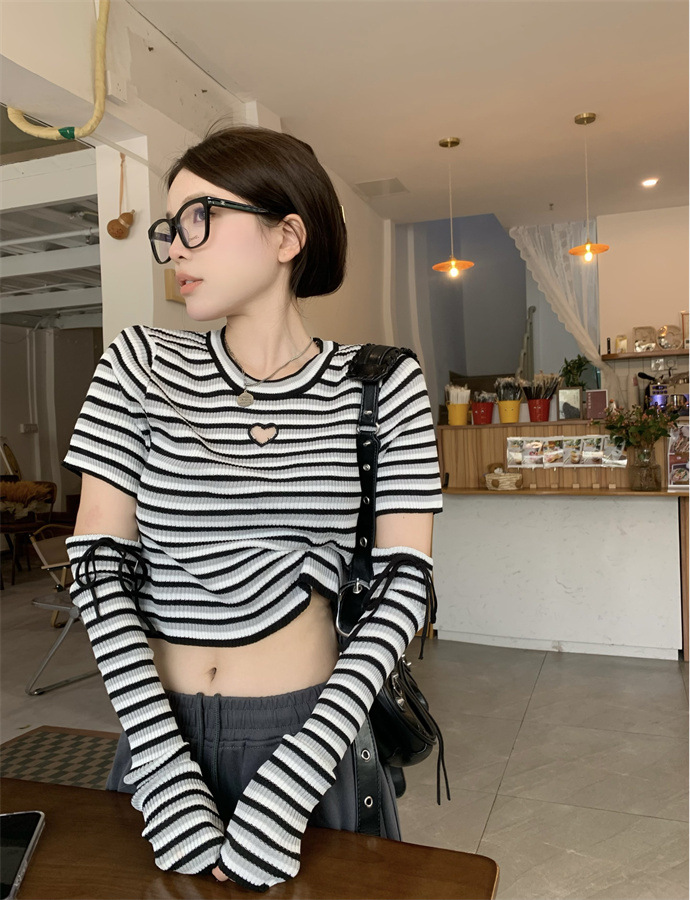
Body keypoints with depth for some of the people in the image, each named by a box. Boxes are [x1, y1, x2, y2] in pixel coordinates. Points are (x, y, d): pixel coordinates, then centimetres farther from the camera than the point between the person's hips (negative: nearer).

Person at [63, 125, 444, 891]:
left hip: (311, 732, -1)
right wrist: (165, 772, -13)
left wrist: (287, 786, -17)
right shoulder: (141, 364, -4)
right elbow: (98, 563, -7)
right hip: (162, 729, 2)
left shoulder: (381, 386, -7)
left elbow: (403, 584, -11)